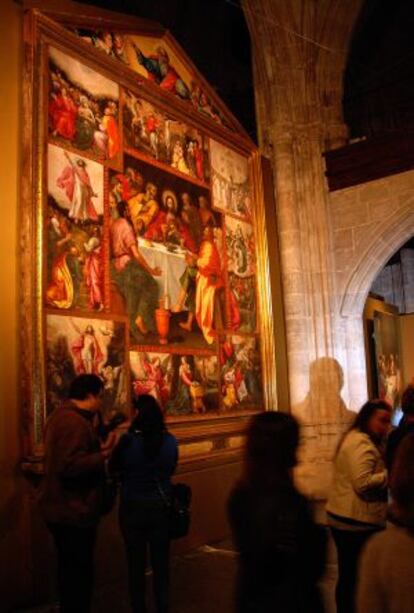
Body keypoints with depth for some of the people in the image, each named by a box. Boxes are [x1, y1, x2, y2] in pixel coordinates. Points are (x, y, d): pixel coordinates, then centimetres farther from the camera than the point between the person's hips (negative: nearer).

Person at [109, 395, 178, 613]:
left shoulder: (129, 440, -18)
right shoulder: (170, 441, -9)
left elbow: (113, 467, -3)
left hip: (133, 507, -2)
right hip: (161, 507, 2)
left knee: (136, 563, 14)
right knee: (160, 562, 16)